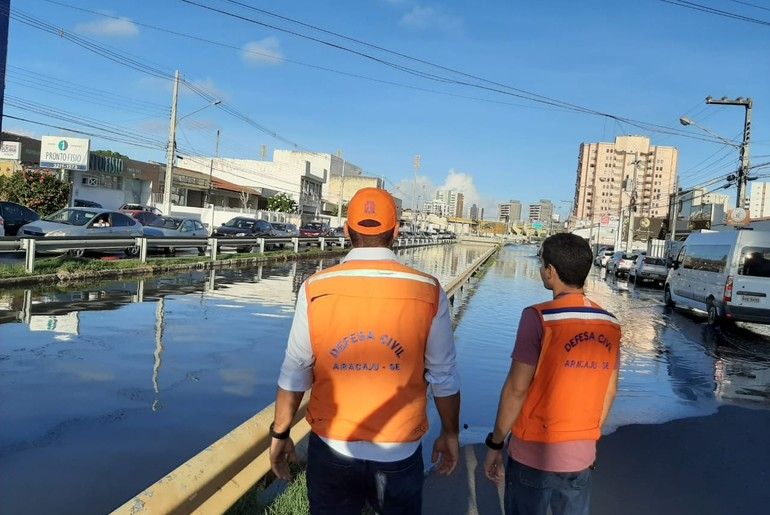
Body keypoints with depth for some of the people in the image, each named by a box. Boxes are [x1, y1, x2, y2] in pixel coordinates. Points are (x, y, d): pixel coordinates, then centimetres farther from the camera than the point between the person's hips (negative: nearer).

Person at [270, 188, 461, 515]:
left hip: (331, 448, 1)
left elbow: (295, 373, -5)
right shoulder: (428, 292, -10)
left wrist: (280, 433, 8)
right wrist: (450, 432, 11)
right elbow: (443, 376, -4)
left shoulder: (316, 289, -9)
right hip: (400, 453, 0)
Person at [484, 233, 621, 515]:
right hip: (582, 456, 5)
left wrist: (495, 443, -6)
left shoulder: (539, 317, -17)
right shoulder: (609, 324, 0)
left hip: (533, 454, -4)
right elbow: (609, 391, 8)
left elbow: (516, 388, -16)